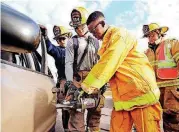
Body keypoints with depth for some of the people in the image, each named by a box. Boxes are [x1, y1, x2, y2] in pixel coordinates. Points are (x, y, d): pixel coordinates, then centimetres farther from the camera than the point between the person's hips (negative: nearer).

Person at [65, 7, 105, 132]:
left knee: (95, 109, 8)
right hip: (78, 78, -3)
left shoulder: (95, 41, 15)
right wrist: (70, 82, -13)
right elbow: (68, 63, -2)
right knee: (77, 110, -8)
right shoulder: (72, 42, 7)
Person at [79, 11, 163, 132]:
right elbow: (102, 67, 16)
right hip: (122, 97, 8)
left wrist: (87, 86, -14)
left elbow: (108, 64, -17)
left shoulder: (119, 34, -7)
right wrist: (86, 85, 7)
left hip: (141, 92, -8)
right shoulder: (106, 44, 20)